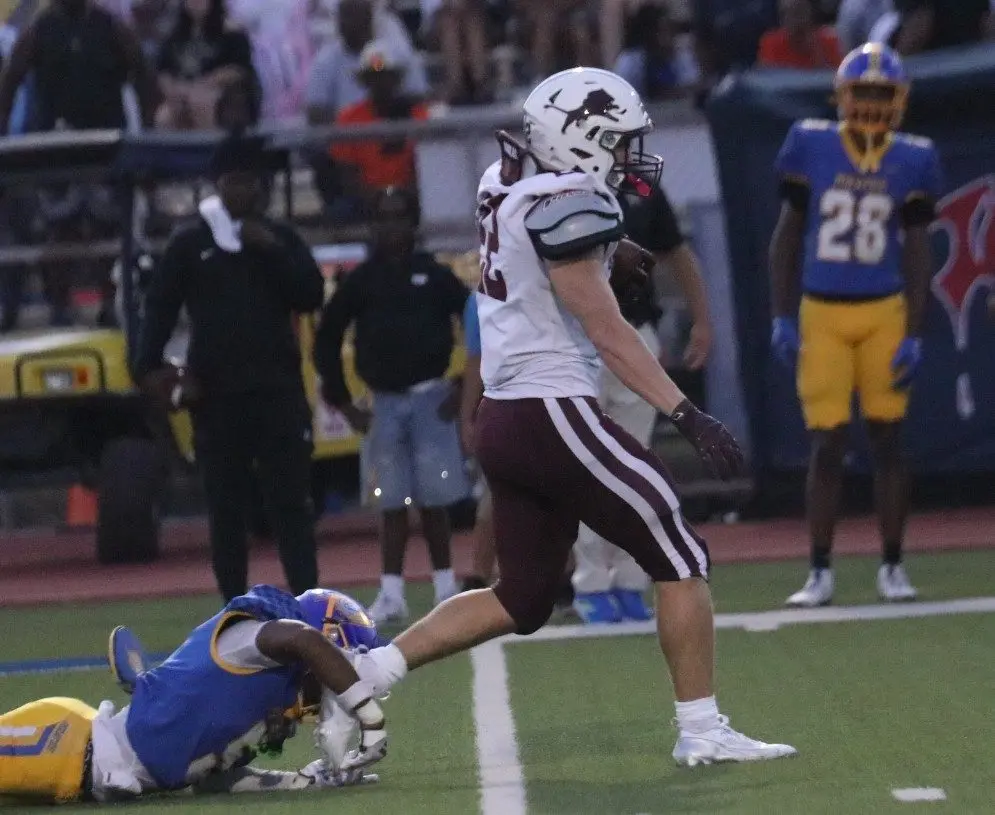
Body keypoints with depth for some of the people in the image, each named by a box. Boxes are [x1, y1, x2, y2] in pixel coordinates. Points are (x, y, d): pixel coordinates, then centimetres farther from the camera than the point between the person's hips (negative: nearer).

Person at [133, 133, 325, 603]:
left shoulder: (280, 239, 10)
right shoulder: (190, 244, 5)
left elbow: (311, 297, 0)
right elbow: (159, 310, 3)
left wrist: (273, 251, -10)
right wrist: (148, 368, -10)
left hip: (279, 389, 1)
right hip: (216, 396, -1)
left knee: (292, 502, -3)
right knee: (226, 508, 2)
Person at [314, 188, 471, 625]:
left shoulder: (434, 276, 0)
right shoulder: (361, 280, 4)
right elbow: (327, 338, 11)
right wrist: (343, 403, 8)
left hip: (431, 398, -2)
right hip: (385, 403, 2)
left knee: (434, 499, 2)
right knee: (391, 502, 2)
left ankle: (446, 587, 11)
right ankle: (391, 593, 3)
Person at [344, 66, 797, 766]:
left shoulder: (506, 184, 11)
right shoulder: (567, 204, -15)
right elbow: (605, 330, -18)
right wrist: (687, 416, -20)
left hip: (503, 419, 9)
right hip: (554, 413, -9)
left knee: (523, 600, 17)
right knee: (682, 559, 1)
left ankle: (366, 671, 12)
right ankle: (702, 731, 2)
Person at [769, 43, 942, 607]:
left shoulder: (912, 161, 0)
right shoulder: (811, 147, -1)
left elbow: (917, 251, 3)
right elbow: (788, 236, 6)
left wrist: (913, 334, -2)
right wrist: (782, 318, 1)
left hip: (885, 311, 0)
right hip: (821, 314, 0)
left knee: (887, 439, 2)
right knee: (827, 444, -1)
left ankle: (893, 567, 13)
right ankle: (821, 572, 7)